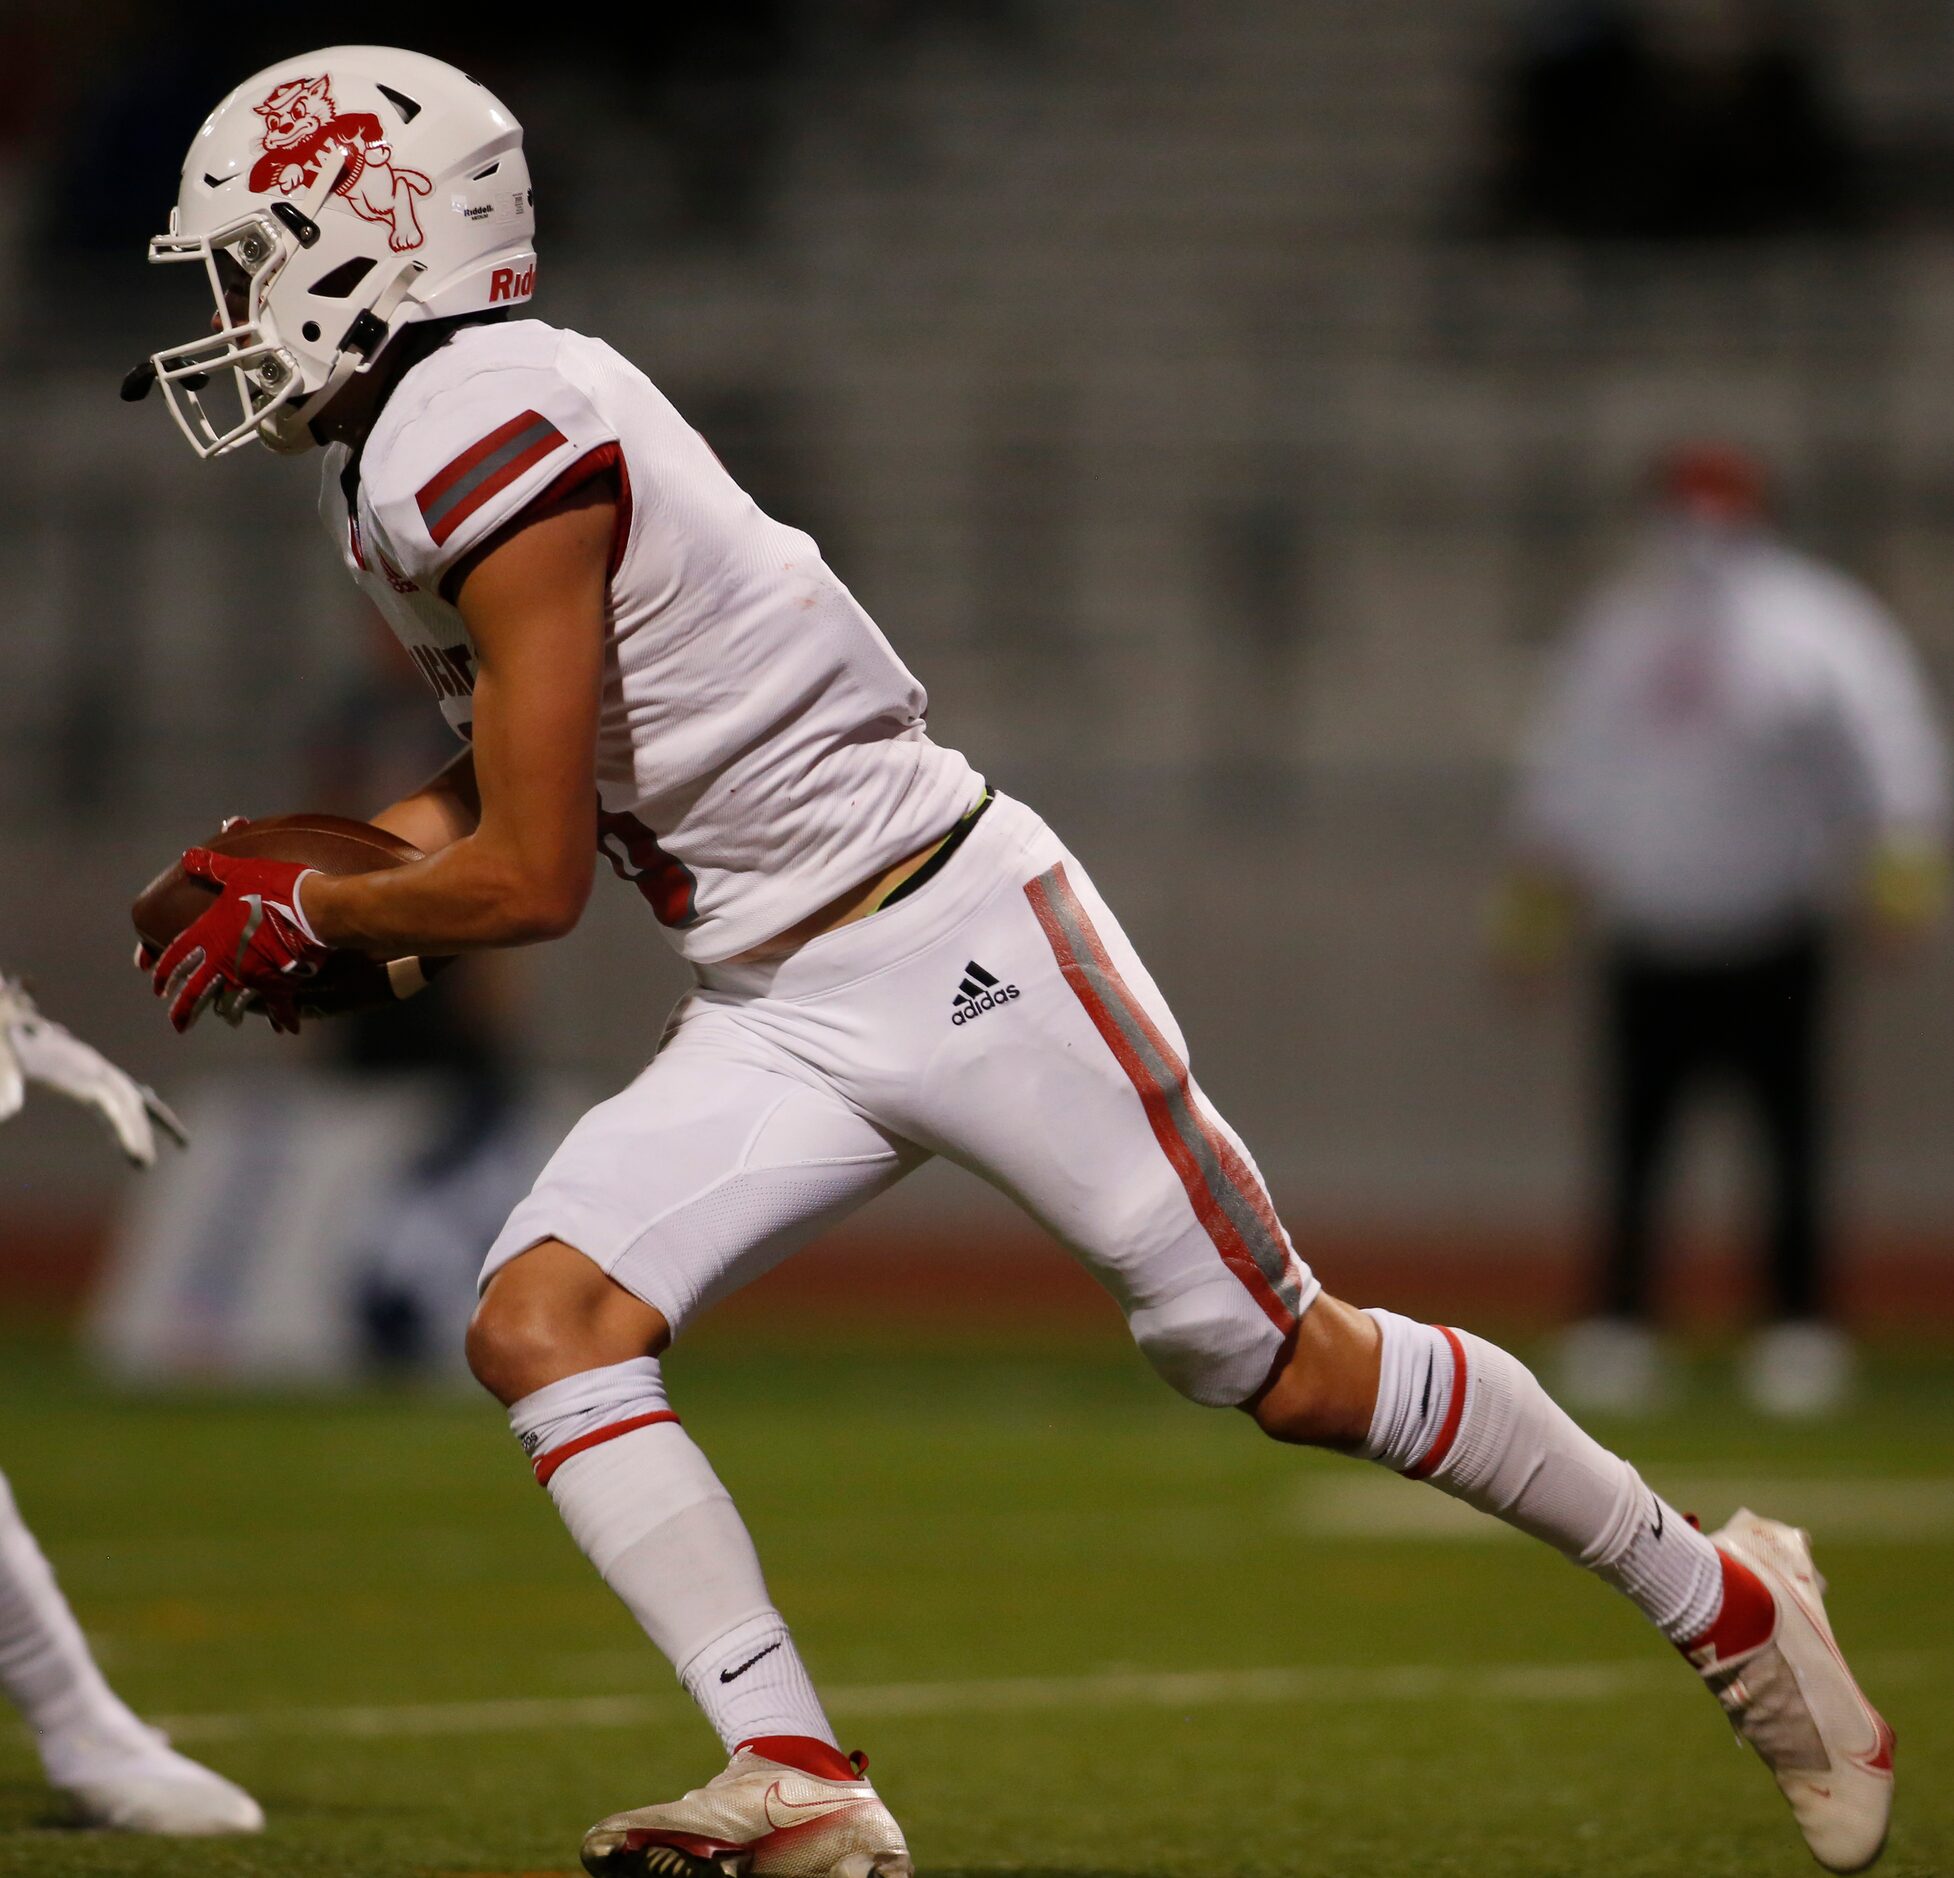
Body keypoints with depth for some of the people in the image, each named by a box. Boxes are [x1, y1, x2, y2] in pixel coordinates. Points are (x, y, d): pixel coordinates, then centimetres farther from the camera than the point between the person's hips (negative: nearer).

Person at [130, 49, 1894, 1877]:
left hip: (954, 943, -9)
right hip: (778, 1019, 9)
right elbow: (506, 784, 24)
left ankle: (1720, 1598, 16)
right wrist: (321, 871, 9)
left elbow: (529, 880, -19)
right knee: (538, 1320, -10)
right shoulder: (398, 464, 10)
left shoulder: (498, 446, -21)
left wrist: (304, 915, -4)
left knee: (1281, 1363, -1)